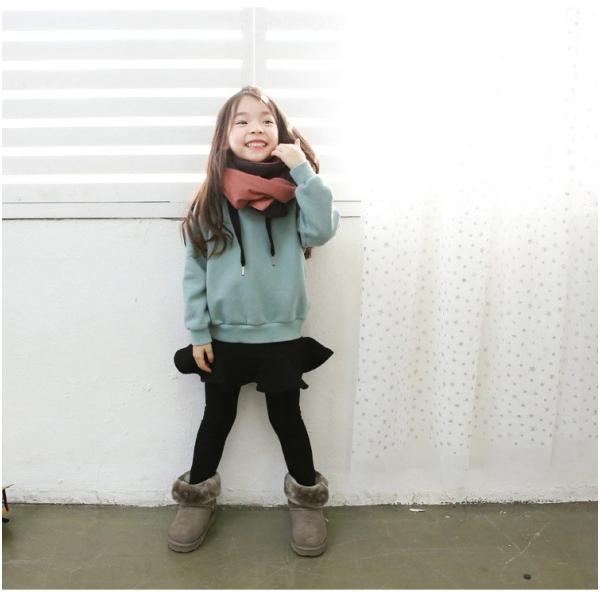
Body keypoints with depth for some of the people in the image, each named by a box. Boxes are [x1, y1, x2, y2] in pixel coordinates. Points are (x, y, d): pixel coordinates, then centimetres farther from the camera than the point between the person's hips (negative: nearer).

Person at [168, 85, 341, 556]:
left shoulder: (293, 193, -5)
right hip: (222, 336, 1)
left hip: (279, 335, -1)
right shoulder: (211, 198, -4)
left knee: (286, 417, 13)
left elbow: (323, 230, -23)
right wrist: (197, 332, -3)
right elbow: (194, 270, -1)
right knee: (217, 417, 17)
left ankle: (307, 501, 35)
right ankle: (197, 500, 38)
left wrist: (302, 169, -22)